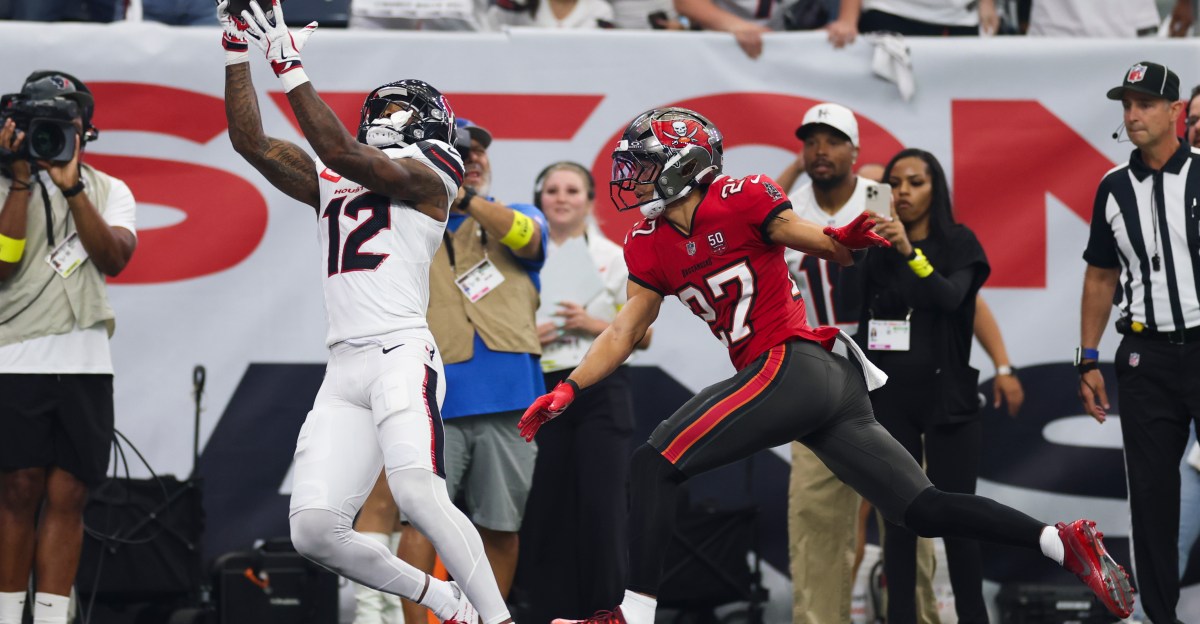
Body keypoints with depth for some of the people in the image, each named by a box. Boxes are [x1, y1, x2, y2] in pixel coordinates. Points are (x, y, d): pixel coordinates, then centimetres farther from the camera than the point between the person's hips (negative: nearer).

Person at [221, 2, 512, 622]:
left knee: (418, 494, -30)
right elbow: (251, 142, 16)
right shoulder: (326, 179, 23)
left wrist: (289, 68, -13)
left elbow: (344, 153, -11)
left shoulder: (427, 174, 3)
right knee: (314, 531, -6)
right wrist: (237, 51, 9)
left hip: (401, 353, -7)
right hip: (344, 369, 7)